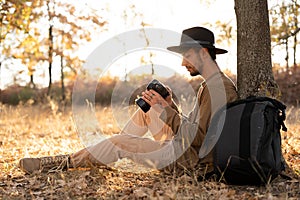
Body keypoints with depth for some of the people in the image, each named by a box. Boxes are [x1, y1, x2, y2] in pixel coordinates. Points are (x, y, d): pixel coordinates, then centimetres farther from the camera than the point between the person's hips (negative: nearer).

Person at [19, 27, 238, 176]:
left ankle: (65, 162, 1)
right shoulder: (209, 85, 14)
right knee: (146, 111, 13)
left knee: (121, 142, -14)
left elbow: (198, 138, -26)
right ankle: (97, 156, 17)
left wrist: (165, 109, -23)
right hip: (185, 146, 10)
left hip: (195, 159, -10)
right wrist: (169, 106, 1)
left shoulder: (220, 88, -20)